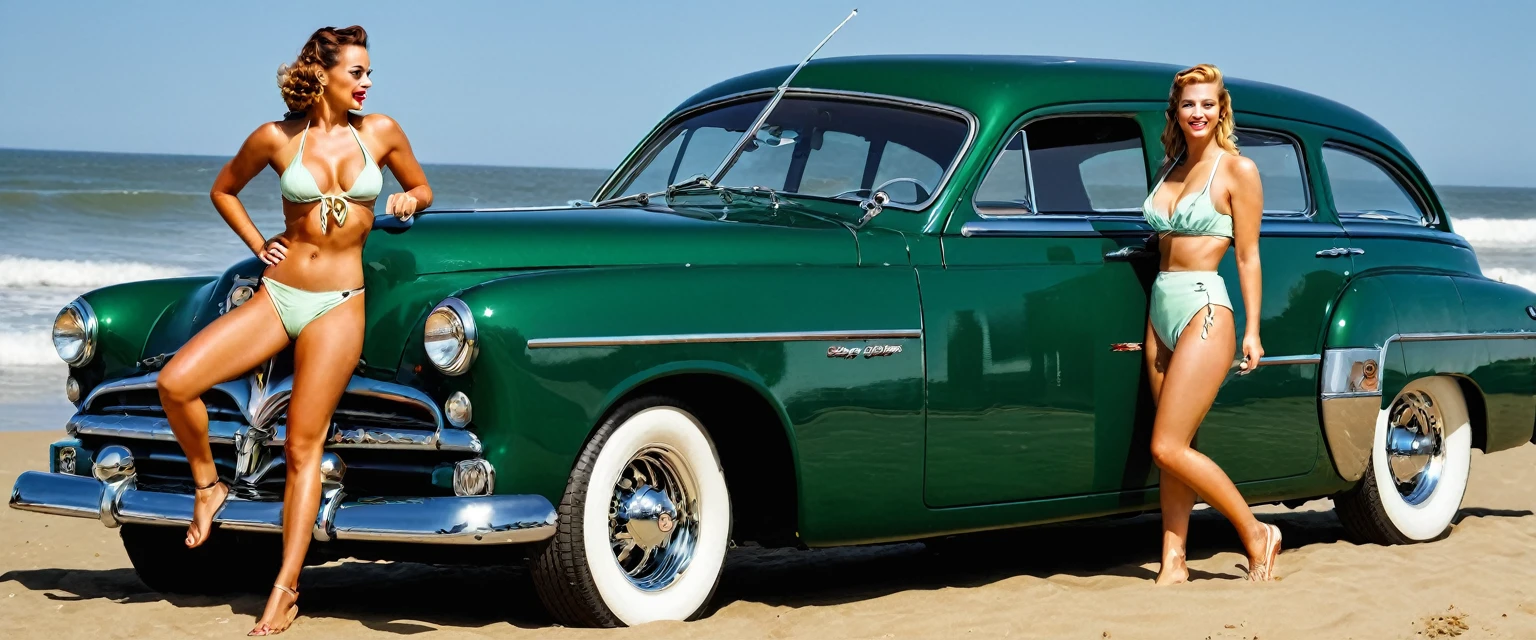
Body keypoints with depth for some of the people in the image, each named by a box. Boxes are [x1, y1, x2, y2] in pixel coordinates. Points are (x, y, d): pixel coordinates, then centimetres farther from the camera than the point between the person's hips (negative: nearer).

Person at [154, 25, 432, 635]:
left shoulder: (380, 132, 3)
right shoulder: (277, 139, 1)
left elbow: (422, 189, 18)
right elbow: (223, 189, 17)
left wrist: (408, 201, -4)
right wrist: (258, 246, 5)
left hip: (338, 307, -1)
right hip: (277, 295, 1)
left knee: (303, 447, -6)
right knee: (175, 382, -17)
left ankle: (285, 591, -4)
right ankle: (208, 484, 8)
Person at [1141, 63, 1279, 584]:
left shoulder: (1238, 170, -5)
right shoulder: (1172, 168, 14)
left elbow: (1248, 255, -4)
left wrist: (1252, 330, -7)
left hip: (1204, 310, -7)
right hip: (1161, 307, 7)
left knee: (1168, 448, -11)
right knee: (1174, 449, 5)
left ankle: (1257, 535, 2)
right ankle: (1173, 563, 7)